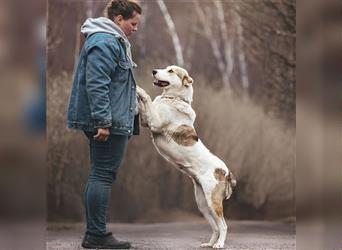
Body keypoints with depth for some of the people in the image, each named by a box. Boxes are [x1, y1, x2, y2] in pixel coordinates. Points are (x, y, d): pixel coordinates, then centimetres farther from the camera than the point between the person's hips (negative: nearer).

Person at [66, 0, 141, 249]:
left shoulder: (113, 41, 20)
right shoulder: (104, 43, -15)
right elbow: (96, 84, -23)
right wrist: (103, 122, -25)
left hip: (110, 122, 11)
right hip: (109, 123, -11)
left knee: (100, 175, 12)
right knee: (103, 175, -8)